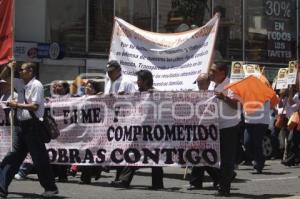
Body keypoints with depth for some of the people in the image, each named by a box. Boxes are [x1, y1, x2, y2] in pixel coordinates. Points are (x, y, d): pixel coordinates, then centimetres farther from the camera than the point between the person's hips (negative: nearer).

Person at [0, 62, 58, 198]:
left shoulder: (36, 85, -10)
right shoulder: (21, 83, 12)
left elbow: (35, 106, -18)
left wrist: (17, 105, -17)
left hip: (32, 124, -8)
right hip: (21, 124, 8)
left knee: (39, 158, -1)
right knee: (13, 156, 5)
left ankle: (51, 188, 10)